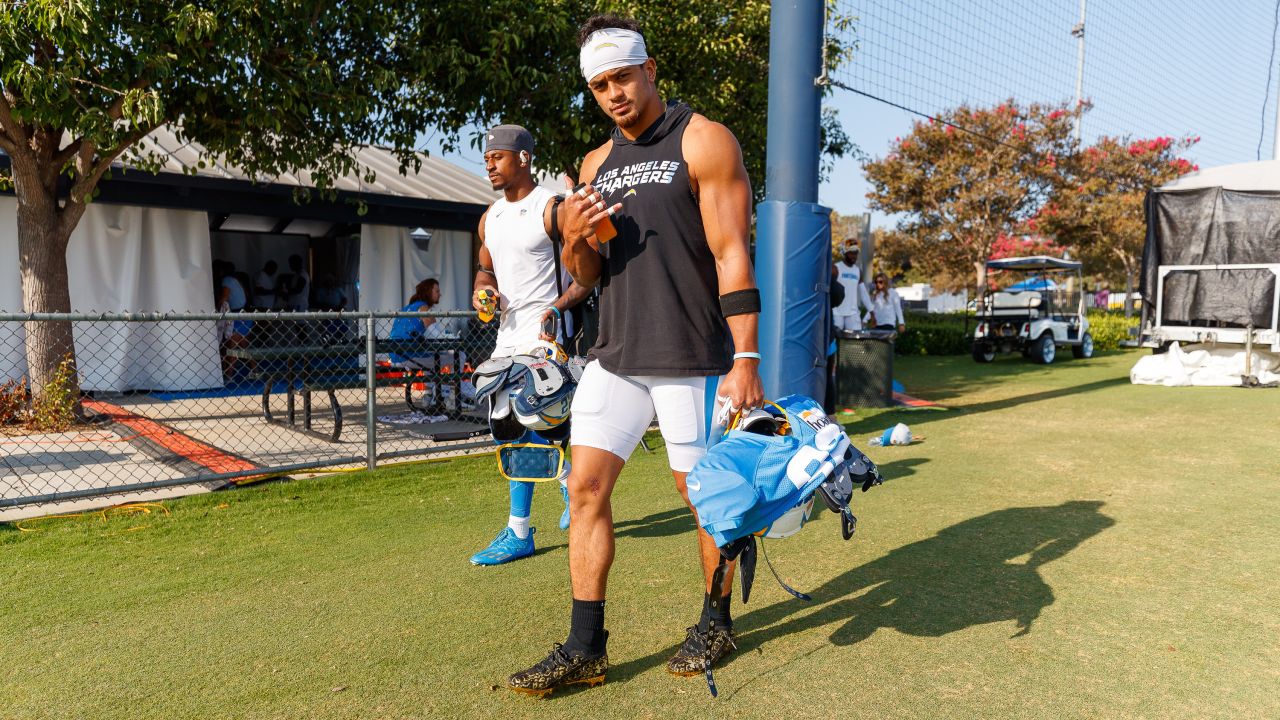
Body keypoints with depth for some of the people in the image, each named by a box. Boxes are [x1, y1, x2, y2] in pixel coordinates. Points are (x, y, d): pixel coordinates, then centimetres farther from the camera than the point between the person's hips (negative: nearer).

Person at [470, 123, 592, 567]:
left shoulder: (551, 208, -9)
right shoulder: (490, 217, 15)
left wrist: (559, 306, -25)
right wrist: (481, 290, 4)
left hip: (542, 334, -8)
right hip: (507, 333, 9)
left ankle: (518, 533, 0)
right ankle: (570, 482, 34)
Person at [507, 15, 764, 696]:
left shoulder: (702, 141, -4)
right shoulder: (597, 163, 14)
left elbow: (732, 256, -11)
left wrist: (746, 362, -19)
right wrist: (574, 237, -5)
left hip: (691, 359, -5)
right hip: (615, 355, 6)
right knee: (586, 487, 0)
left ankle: (717, 621, 29)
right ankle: (585, 647, 10)